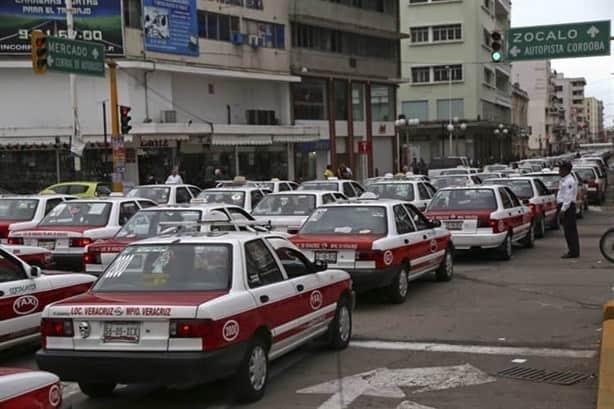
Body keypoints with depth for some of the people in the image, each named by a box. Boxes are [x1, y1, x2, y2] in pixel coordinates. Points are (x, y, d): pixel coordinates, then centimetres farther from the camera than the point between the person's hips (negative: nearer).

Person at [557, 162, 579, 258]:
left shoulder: (569, 181, -15)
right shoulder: (564, 180, 17)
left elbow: (568, 197, -21)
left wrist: (563, 209, -23)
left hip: (568, 207, -10)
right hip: (564, 206, 10)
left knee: (570, 230, -8)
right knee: (568, 230, 12)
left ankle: (573, 252, -6)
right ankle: (572, 251, 17)